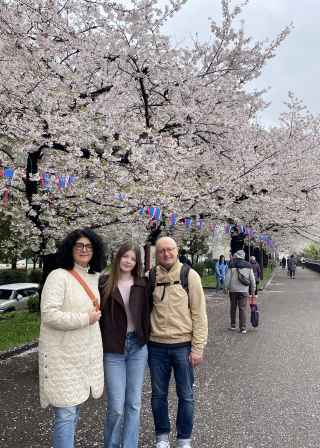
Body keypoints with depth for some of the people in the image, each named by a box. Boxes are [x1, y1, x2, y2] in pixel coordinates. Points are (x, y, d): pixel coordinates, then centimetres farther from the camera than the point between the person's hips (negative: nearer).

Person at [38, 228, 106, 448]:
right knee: (66, 415, 1)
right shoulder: (58, 276, -15)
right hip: (64, 356, -7)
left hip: (86, 354, 7)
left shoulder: (94, 277, 7)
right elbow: (49, 315, -23)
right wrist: (86, 318, -19)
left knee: (74, 411, 21)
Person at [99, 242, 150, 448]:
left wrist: (146, 339, 1)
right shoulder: (104, 283, -3)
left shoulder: (142, 285, 3)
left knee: (134, 403, 10)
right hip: (113, 350, -2)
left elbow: (147, 313, 9)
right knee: (116, 407, 1)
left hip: (137, 347, 2)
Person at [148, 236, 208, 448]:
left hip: (183, 345, -2)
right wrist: (145, 339, 2)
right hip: (156, 345, 2)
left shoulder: (189, 275, -6)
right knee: (158, 394, 16)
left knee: (186, 396, 12)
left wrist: (198, 347, -8)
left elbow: (199, 314, -6)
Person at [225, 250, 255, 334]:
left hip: (233, 290, 0)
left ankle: (233, 325, 23)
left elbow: (227, 278, -5)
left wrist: (227, 287, 5)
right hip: (244, 290, 1)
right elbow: (252, 279, 6)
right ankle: (243, 328, -1)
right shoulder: (248, 265, 3)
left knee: (233, 308, 13)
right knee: (243, 309, 1)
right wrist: (253, 289, 15)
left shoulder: (232, 265, -4)